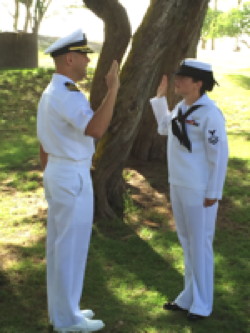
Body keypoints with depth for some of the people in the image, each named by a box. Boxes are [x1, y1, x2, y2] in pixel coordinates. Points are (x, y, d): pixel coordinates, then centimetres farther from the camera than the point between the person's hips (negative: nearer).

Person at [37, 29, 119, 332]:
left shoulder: (49, 93, 12)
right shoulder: (66, 95, -21)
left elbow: (44, 147, 17)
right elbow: (95, 130, -35)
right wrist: (112, 89, -30)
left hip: (57, 174, 10)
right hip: (73, 179, -10)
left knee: (59, 244, 15)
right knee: (71, 248, 0)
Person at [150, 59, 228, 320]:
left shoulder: (209, 113, -18)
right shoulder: (181, 108, 7)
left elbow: (220, 155, -17)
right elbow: (164, 127, 27)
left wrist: (213, 193, -15)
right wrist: (159, 97, 19)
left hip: (199, 190, -8)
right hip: (178, 185, 8)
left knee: (200, 245, 3)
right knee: (187, 243, 18)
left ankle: (201, 304, 17)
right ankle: (189, 297, 32)